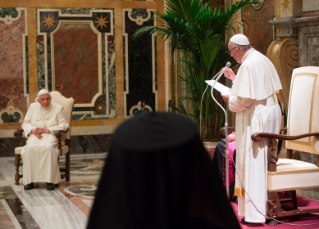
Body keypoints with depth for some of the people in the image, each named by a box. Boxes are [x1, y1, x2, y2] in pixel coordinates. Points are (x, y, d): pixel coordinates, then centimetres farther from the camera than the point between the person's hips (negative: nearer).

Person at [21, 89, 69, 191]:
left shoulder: (58, 108, 10)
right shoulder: (33, 107, 18)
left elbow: (64, 125, 0)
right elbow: (25, 123, 15)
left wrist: (47, 130, -10)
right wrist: (33, 130, -8)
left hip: (50, 135, -2)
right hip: (34, 135, 2)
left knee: (49, 147, -39)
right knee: (30, 148, -35)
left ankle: (50, 180, -35)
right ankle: (29, 180, -29)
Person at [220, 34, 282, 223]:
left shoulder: (247, 65, -18)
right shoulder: (262, 59, 12)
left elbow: (244, 100, -21)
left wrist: (229, 98, -3)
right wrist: (235, 79, 21)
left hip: (256, 120, -10)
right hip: (270, 114, 10)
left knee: (253, 163, -4)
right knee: (264, 161, 14)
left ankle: (255, 212, -1)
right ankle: (266, 205, 22)